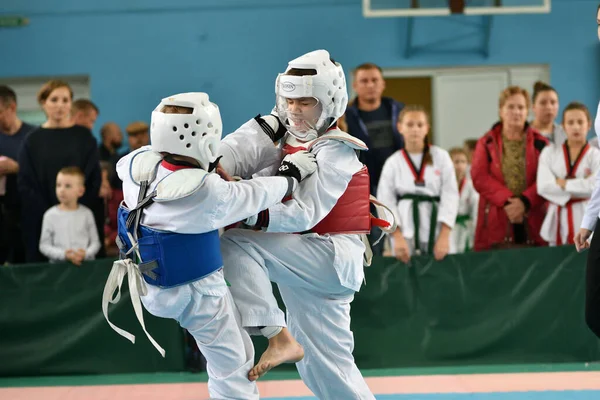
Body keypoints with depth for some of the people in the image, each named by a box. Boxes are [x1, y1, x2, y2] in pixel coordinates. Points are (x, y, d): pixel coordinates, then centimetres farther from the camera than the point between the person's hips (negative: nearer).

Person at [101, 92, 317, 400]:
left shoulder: (138, 163, -14)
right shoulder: (209, 192, -31)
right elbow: (255, 195, -14)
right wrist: (291, 176, 5)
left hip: (150, 287, 7)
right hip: (196, 294, -7)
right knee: (232, 368, 5)